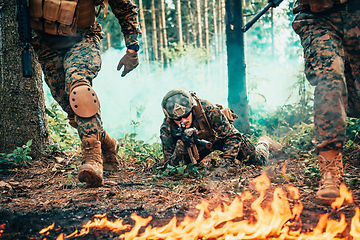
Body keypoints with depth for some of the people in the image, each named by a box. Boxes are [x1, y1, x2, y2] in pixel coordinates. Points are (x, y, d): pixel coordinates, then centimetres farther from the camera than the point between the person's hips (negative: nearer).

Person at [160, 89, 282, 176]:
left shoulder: (208, 110, -40)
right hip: (198, 147, 3)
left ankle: (264, 143, 34)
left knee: (260, 160, -1)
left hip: (222, 136, -2)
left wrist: (223, 165, -42)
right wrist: (178, 152, -49)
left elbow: (233, 137, -32)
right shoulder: (166, 129, -32)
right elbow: (171, 163, -25)